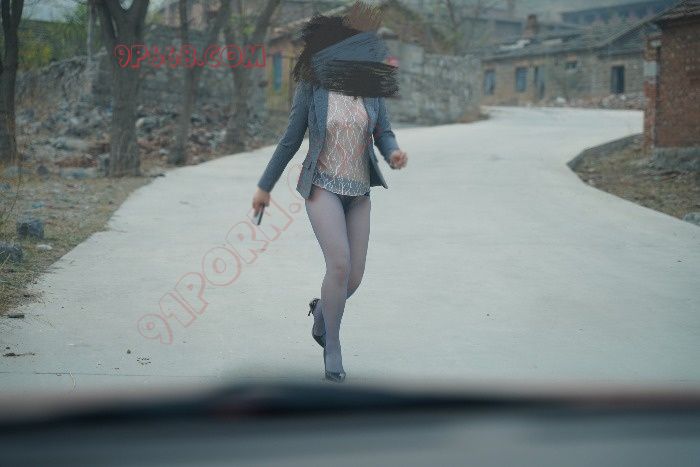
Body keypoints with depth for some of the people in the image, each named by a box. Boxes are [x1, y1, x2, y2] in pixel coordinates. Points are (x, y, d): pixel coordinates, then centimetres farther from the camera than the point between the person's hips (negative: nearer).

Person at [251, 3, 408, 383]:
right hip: (322, 186, -4)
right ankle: (332, 346, -2)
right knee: (340, 264, -22)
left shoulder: (371, 86, 0)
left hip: (358, 191, 4)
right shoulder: (311, 87, -8)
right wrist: (265, 185, 5)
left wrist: (393, 153, -22)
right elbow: (291, 139, 0)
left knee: (354, 277, 3)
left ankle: (322, 311, 38)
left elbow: (383, 133, 3)